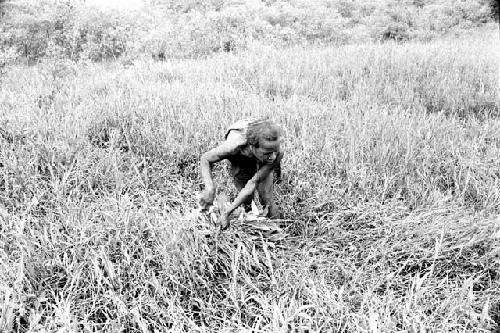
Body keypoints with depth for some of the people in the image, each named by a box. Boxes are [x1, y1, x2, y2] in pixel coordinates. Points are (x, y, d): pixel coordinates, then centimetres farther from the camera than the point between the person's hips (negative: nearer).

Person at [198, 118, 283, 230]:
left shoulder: (277, 154, -45)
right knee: (247, 200, 2)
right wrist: (210, 188, -50)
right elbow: (205, 159, -31)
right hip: (239, 160, 0)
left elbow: (253, 183, -40)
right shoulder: (235, 145, -49)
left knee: (266, 199, -7)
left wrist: (227, 213, -43)